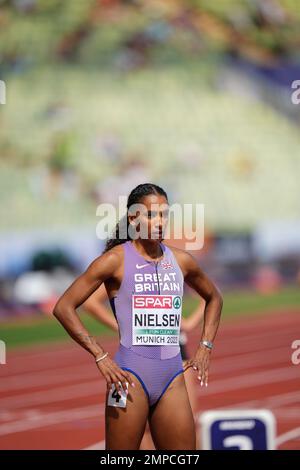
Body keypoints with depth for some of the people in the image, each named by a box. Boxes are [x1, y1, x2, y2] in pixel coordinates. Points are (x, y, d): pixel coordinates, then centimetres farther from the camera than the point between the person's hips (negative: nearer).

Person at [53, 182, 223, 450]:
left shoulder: (181, 261, 10)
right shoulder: (116, 260, -4)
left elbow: (214, 298, 29)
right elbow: (64, 308, -7)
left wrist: (205, 347, 17)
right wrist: (100, 357, -11)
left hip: (172, 377, 5)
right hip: (131, 376, -5)